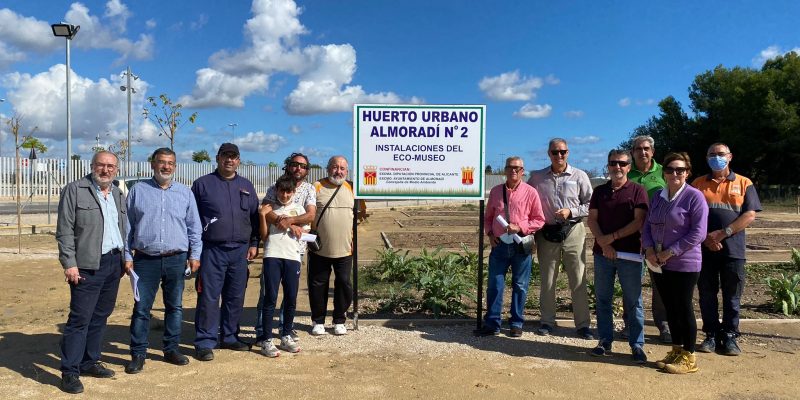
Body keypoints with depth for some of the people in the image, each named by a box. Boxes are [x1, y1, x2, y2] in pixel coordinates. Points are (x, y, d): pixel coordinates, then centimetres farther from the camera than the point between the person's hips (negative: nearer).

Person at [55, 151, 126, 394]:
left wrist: (125, 260, 13)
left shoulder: (119, 195, 14)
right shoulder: (74, 190, -4)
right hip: (88, 265, -6)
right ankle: (70, 372, 4)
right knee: (80, 318, -5)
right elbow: (65, 230, -8)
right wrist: (70, 264, -14)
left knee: (100, 316, 12)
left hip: (114, 263, 6)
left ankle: (89, 362, 24)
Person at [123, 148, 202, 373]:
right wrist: (127, 256, 2)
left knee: (175, 306, 10)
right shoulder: (138, 190, 5)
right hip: (146, 260, -1)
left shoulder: (185, 192, 8)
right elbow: (128, 226, 6)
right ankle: (138, 354, 12)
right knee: (141, 308, 1)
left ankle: (172, 349, 22)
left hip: (176, 260, 2)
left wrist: (195, 255, 3)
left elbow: (194, 227, 9)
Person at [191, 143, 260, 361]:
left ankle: (229, 337, 23)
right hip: (211, 251, -4)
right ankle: (205, 342, 5)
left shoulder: (246, 186, 14)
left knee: (236, 297, 10)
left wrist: (254, 243, 10)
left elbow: (255, 217, 17)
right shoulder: (203, 184, 3)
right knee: (208, 297, -4)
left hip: (239, 251, 4)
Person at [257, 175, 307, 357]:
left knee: (291, 299, 5)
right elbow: (264, 235, 6)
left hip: (292, 256, 2)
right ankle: (267, 340, 0)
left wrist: (288, 223, 0)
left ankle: (286, 337, 18)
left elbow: (304, 231, 10)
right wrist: (262, 215, -3)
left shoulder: (298, 209, 16)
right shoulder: (270, 208, 11)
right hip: (272, 255, -2)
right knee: (270, 298, -5)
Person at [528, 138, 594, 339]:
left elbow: (590, 204, 2)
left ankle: (583, 324, 9)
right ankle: (547, 321, 20)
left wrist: (570, 212, -13)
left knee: (578, 280, 1)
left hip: (573, 232, -1)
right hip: (547, 233, 2)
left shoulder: (579, 176, 1)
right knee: (547, 280, 9)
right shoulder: (537, 177, 6)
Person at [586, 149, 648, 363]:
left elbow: (639, 221, -9)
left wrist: (612, 237, -13)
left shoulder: (637, 191, 0)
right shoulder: (600, 191, 10)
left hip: (630, 253, -3)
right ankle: (605, 340, 19)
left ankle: (637, 345, 11)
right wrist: (603, 243, -10)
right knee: (603, 299, 9)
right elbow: (592, 219, 4)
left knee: (633, 301, 2)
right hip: (602, 253, 4)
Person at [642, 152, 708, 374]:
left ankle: (688, 357, 14)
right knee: (670, 308, 13)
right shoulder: (657, 196, 9)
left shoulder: (694, 197, -10)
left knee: (683, 308, 2)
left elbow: (698, 233, -15)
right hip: (659, 264, 6)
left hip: (684, 264, -6)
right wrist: (649, 249, -5)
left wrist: (670, 252, -17)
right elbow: (647, 225, 12)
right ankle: (676, 350, 26)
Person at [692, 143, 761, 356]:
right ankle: (711, 335, 15)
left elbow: (750, 215, -3)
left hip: (733, 249, -1)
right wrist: (705, 237, -10)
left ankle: (729, 336, 15)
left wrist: (723, 233, -13)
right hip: (704, 249, 1)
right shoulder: (698, 184, 10)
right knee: (707, 294, 6)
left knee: (731, 296, 5)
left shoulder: (744, 184, 7)